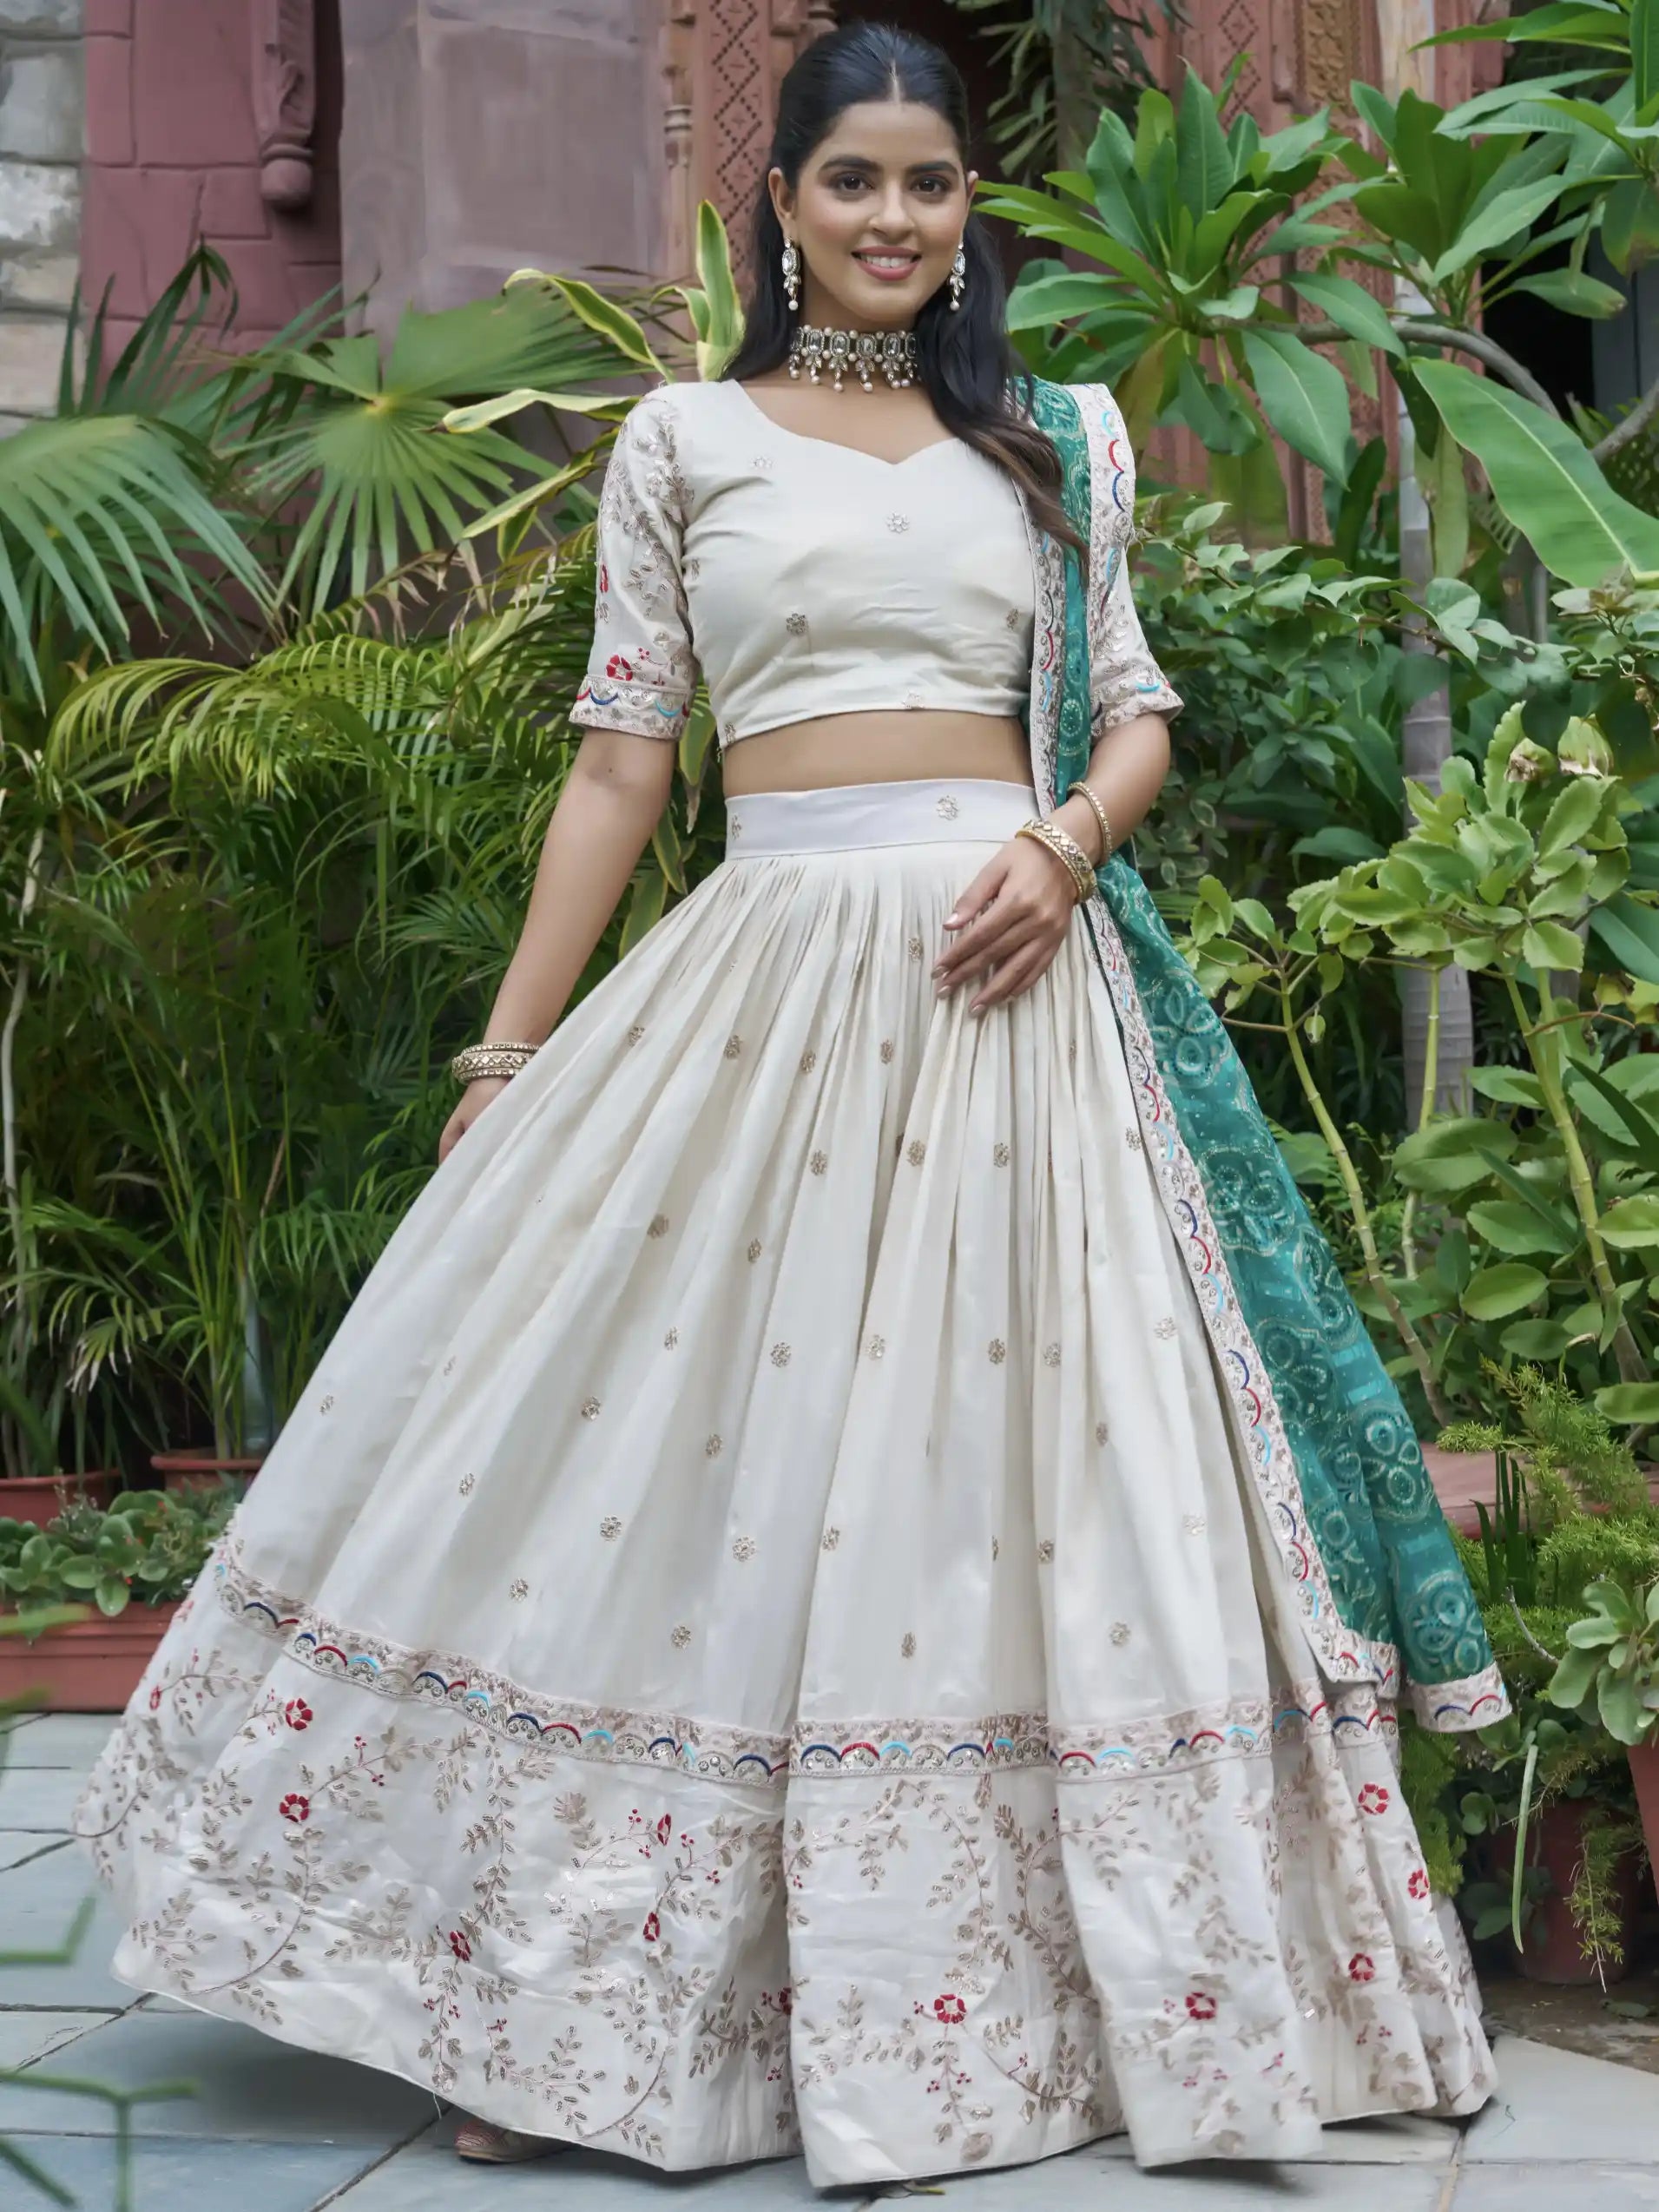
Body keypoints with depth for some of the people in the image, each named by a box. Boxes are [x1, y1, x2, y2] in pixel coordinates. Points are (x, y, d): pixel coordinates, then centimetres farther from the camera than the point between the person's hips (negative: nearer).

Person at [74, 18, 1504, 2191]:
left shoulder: (1051, 439, 13)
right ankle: (583, 2009, 14)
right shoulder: (683, 439, 9)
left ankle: (988, 1994, 15)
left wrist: (1068, 845, -8)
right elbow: (622, 763, 7)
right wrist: (507, 1061, 4)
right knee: (709, 1478, 0)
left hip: (1011, 986, 2)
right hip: (769, 973, -1)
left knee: (1002, 1470, 2)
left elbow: (1135, 712, 15)